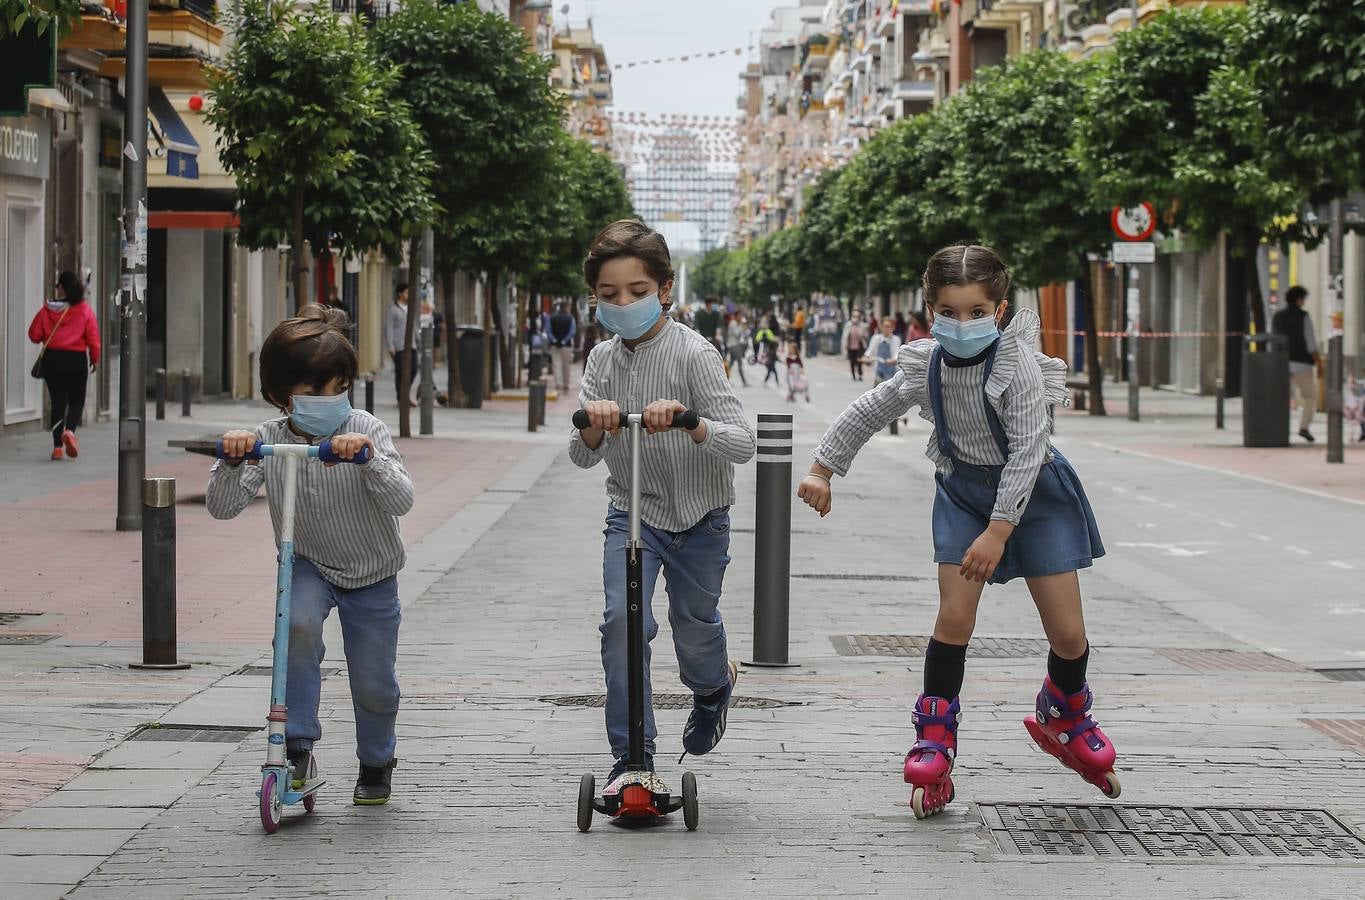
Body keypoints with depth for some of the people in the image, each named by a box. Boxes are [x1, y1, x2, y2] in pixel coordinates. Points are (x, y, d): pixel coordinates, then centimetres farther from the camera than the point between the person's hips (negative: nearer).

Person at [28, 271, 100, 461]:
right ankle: (70, 430, -18)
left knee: (57, 402, 7)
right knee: (77, 401, 11)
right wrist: (95, 359, 7)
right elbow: (93, 338, -6)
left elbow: (34, 335, -1)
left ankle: (57, 447, 4)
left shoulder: (47, 310, -4)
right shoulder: (85, 310, -6)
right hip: (77, 359, -1)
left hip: (52, 358, 1)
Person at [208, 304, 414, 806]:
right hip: (308, 565, 1)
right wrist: (230, 462, -36)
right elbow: (223, 507, -18)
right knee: (298, 624, -31)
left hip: (370, 575, -1)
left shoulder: (365, 431, -19)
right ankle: (298, 747, -20)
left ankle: (376, 763, 34)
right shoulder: (268, 440, -13)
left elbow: (400, 501, -29)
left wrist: (369, 456, -45)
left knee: (373, 685, 2)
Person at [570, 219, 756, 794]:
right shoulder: (602, 360, -3)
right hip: (632, 512, 2)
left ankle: (713, 688, 50)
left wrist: (687, 421, -43)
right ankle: (632, 755, -9)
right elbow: (582, 456, -7)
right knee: (622, 619, -16)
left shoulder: (693, 353, -18)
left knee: (694, 626, 13)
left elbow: (742, 444, -25)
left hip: (698, 515, -2)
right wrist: (594, 425, -29)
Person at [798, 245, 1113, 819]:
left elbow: (1028, 450, -26)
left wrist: (999, 530, -29)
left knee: (1068, 632, -1)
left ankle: (1064, 718, 29)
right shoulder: (925, 367, -9)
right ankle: (934, 741, 1)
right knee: (953, 619, -11)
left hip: (1033, 494, -2)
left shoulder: (1016, 363, -22)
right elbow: (867, 414, 7)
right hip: (964, 493, 3)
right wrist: (822, 470, 9)